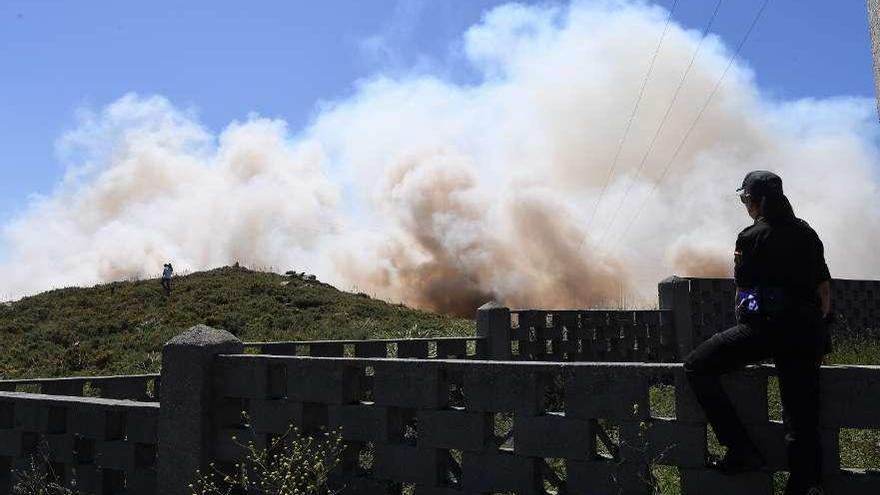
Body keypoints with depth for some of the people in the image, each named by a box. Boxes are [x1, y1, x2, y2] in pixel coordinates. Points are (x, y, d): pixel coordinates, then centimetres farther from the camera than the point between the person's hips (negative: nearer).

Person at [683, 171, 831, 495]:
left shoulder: (752, 237, -4)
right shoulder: (807, 234, 14)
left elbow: (743, 291, 0)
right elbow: (824, 290, 16)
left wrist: (747, 333, 13)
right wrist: (814, 334, 21)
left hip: (765, 326, -7)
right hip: (806, 330, 7)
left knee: (697, 367, 3)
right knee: (802, 420, 10)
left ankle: (741, 450, -1)